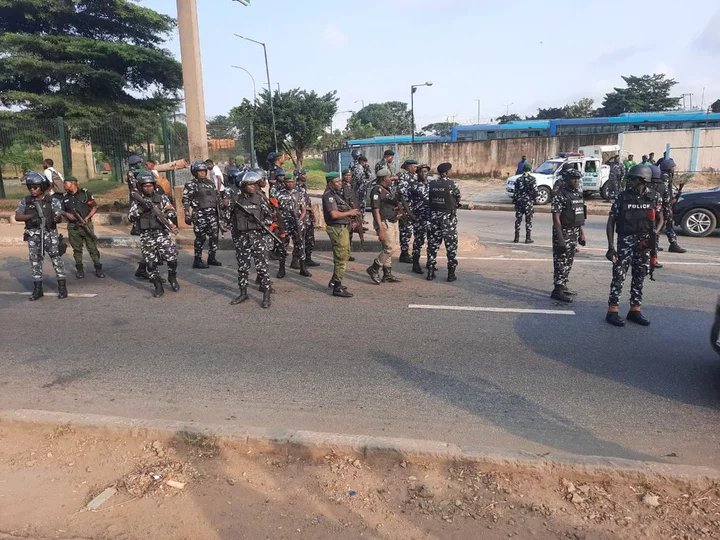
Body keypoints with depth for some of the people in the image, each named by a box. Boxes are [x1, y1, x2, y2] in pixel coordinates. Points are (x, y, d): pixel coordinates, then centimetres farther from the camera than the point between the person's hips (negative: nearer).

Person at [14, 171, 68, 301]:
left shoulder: (53, 200, -2)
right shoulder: (25, 201, 6)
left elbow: (59, 216, -10)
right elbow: (17, 217, 4)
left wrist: (57, 218, -34)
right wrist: (31, 216, -14)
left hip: (50, 234, -3)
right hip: (33, 236, 3)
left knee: (56, 259, -1)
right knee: (35, 261, 7)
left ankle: (62, 286, 7)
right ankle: (37, 288, 16)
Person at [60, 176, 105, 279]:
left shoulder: (85, 193, -2)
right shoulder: (65, 197, 8)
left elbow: (94, 207, -1)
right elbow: (61, 210, 15)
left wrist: (87, 217, -12)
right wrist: (66, 214, -7)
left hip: (86, 225, -3)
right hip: (73, 227, 3)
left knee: (92, 247, -1)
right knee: (77, 249, 8)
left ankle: (98, 268, 7)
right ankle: (79, 269, 17)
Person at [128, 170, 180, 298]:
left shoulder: (162, 198, 7)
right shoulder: (136, 202, 8)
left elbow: (173, 212, -1)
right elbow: (131, 217, -3)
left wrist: (165, 214, -23)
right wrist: (141, 208, -17)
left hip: (163, 234, 0)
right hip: (146, 237, 1)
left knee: (172, 259, -4)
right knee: (151, 263, 0)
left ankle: (172, 279, 23)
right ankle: (158, 287, 13)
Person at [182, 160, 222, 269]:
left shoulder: (210, 182, 17)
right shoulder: (191, 184, -2)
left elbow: (217, 197, 23)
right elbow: (185, 200, -7)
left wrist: (218, 211, 20)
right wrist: (187, 214, -14)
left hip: (212, 213, 6)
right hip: (200, 214, -6)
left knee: (215, 236, 6)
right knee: (200, 238, -5)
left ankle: (211, 258, 18)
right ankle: (197, 260, 4)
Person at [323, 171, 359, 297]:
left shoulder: (337, 193, 16)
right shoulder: (329, 195, -15)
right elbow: (334, 214, -25)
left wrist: (352, 211, 9)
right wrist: (349, 213, -13)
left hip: (343, 228, 10)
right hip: (337, 229, -10)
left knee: (344, 255, 20)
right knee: (341, 258, -8)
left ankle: (334, 281, 32)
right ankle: (337, 287, -2)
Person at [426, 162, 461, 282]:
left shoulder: (431, 183, 2)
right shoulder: (451, 183, -9)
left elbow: (429, 199, 6)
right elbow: (458, 199, 2)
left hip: (434, 216, 4)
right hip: (448, 217, -4)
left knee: (433, 243, 10)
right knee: (451, 245, 4)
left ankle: (430, 272, 12)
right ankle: (451, 273, 6)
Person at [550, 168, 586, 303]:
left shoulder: (578, 195, 13)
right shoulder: (560, 195, -13)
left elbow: (580, 216, 19)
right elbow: (556, 218, -17)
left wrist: (582, 233, 16)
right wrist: (560, 238, -21)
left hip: (574, 232, 8)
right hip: (563, 232, -8)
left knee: (569, 261, 14)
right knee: (561, 262, -6)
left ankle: (563, 286, 24)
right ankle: (558, 290, -2)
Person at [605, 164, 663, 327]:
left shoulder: (653, 197, 2)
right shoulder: (623, 197, -4)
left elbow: (660, 219, 11)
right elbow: (611, 221, -3)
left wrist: (655, 234, -11)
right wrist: (611, 246, -9)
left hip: (644, 242, 3)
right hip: (625, 240, -3)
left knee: (640, 277, 10)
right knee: (619, 275, -6)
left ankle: (635, 310, 21)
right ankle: (612, 311, 0)